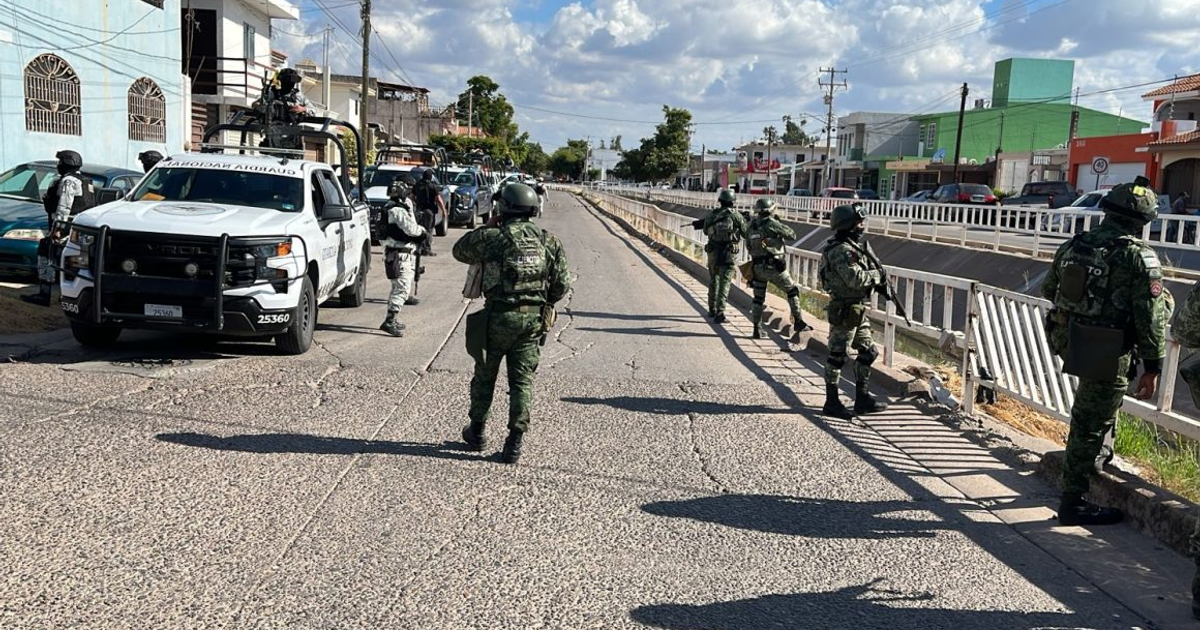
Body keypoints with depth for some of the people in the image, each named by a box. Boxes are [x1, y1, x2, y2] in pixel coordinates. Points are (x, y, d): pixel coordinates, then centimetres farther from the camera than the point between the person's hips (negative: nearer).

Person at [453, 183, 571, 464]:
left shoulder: (492, 238, -10)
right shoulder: (549, 242, 1)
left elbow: (460, 251, 7)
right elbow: (562, 285, 4)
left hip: (498, 317, -2)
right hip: (534, 320, 3)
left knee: (485, 376, 16)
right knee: (522, 381, 7)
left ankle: (477, 433, 30)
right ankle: (515, 443, 5)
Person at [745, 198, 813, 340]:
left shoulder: (752, 226, 7)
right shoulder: (772, 224, -12)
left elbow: (748, 245, 16)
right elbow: (792, 236, -5)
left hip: (757, 267, 6)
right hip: (773, 266, -5)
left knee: (758, 298, 13)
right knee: (792, 291, 8)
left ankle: (757, 329, 13)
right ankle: (798, 322, 5)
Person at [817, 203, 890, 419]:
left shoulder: (857, 246, 12)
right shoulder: (841, 251, -19)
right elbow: (855, 278, -27)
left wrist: (879, 284, 4)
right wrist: (877, 275, -11)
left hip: (858, 310, 10)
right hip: (844, 310, -10)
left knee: (868, 352, 15)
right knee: (838, 355, -2)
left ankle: (862, 399, 23)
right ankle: (831, 402, 7)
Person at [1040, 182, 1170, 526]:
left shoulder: (1073, 245, 3)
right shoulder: (1139, 256, -14)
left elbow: (1049, 290, 17)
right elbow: (1151, 318, -13)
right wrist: (1152, 369, -6)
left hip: (1065, 342, 7)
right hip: (1106, 356, -6)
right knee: (1090, 427, 2)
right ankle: (1074, 503, 10)